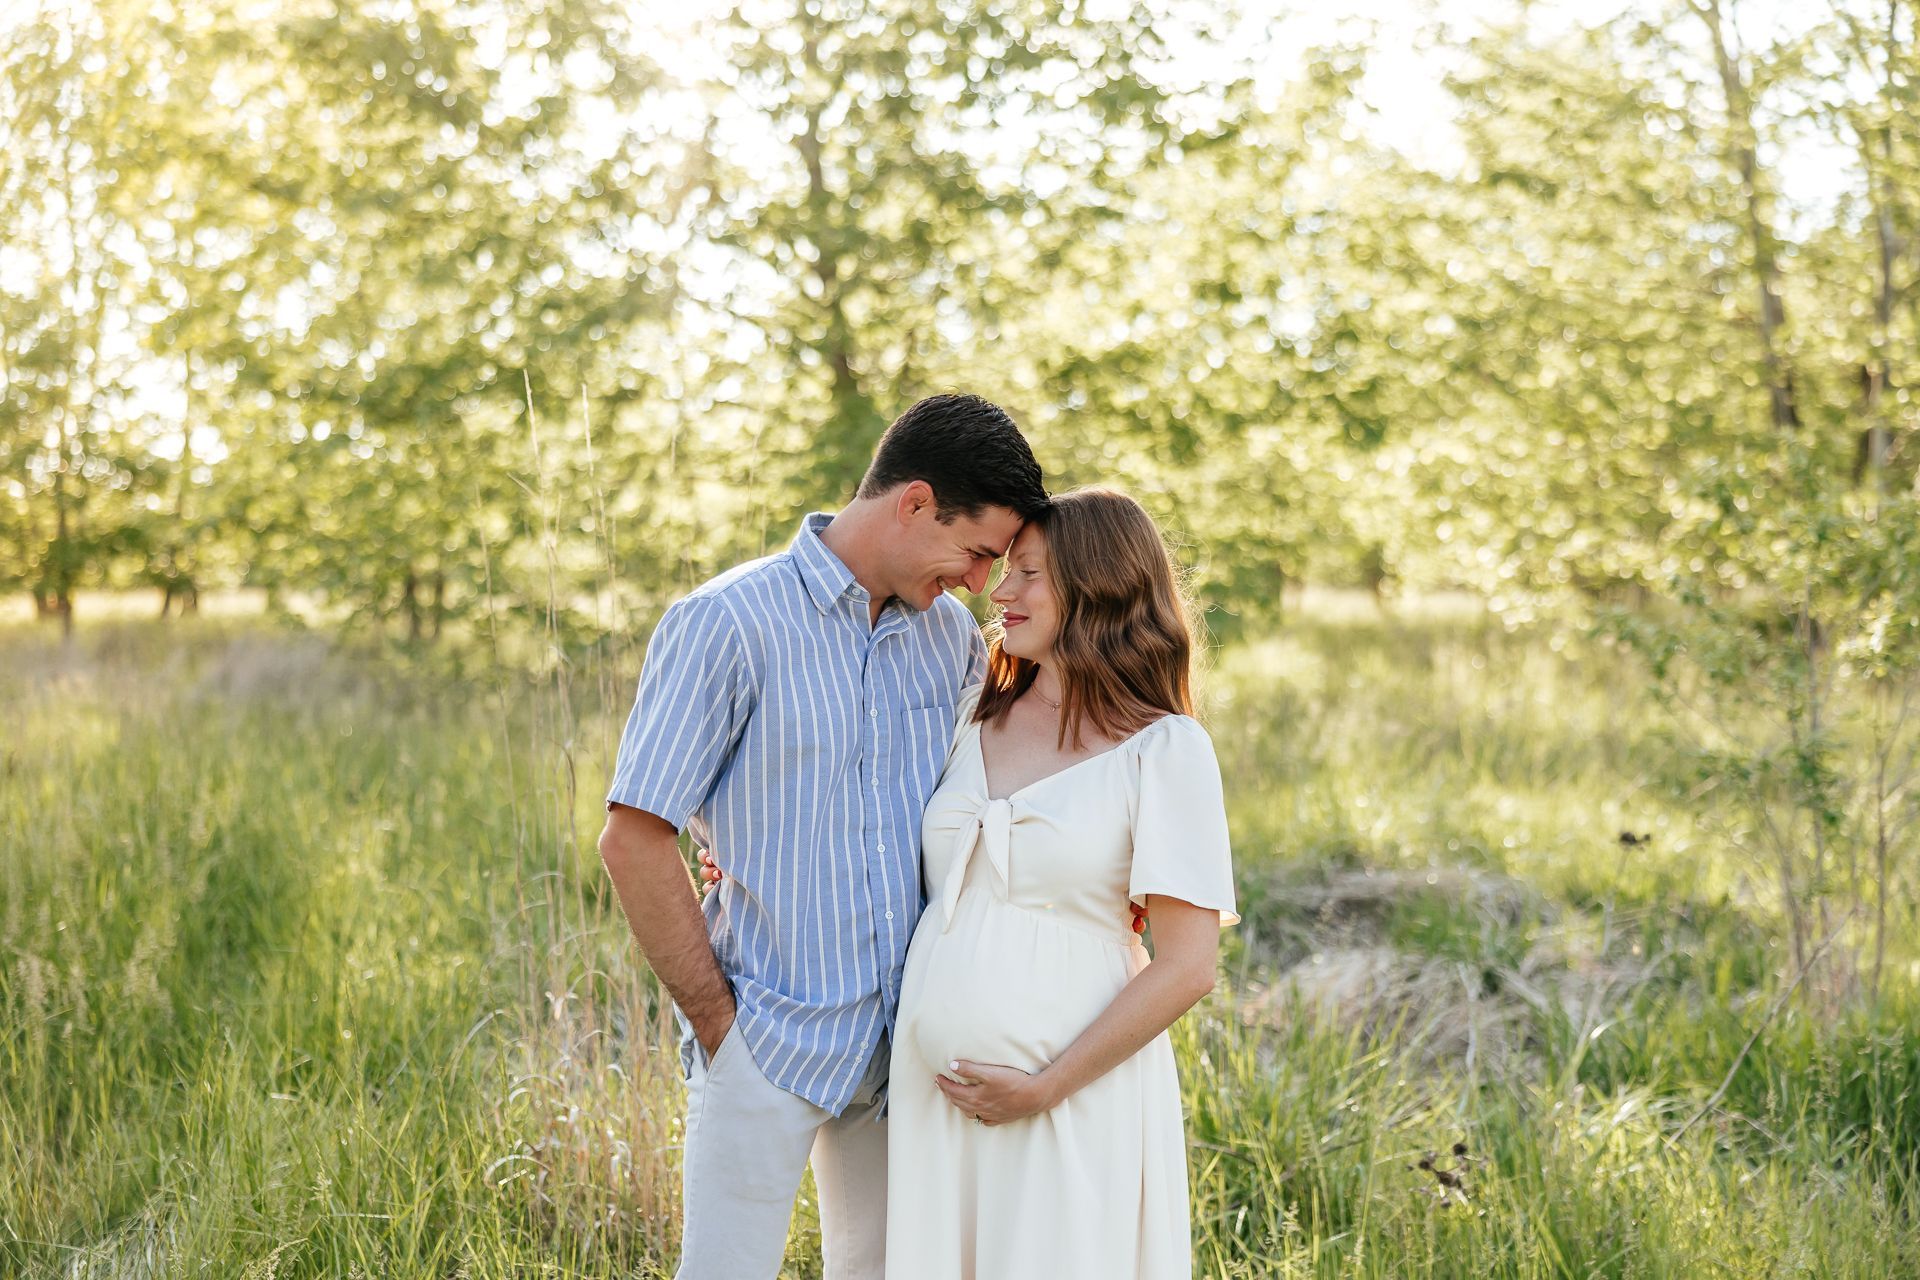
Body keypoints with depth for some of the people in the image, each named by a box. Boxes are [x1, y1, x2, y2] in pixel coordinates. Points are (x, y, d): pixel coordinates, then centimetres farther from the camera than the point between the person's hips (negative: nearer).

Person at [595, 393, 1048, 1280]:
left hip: (901, 1043, 6)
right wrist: (718, 1021, -10)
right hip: (768, 1043, -5)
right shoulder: (727, 624, -11)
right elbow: (633, 841, -12)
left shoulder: (952, 635, 6)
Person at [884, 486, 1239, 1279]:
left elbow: (1187, 968, -11)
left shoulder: (1163, 749, -7)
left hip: (1079, 1088, -5)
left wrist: (1045, 1088, -13)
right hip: (937, 1087, 5)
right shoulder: (974, 717, 9)